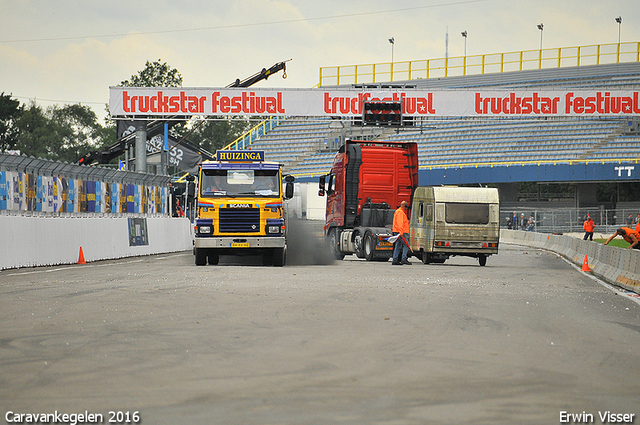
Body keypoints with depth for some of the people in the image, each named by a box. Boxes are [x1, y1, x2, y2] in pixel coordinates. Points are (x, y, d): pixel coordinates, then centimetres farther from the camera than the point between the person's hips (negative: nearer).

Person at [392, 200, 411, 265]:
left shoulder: (399, 212, 23)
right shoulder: (400, 212, -11)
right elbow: (399, 223, -22)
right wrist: (401, 232, -29)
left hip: (399, 232, 11)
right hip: (401, 232, -11)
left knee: (398, 246, 9)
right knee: (406, 245, -12)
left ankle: (395, 260, 8)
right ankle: (404, 259, -17)